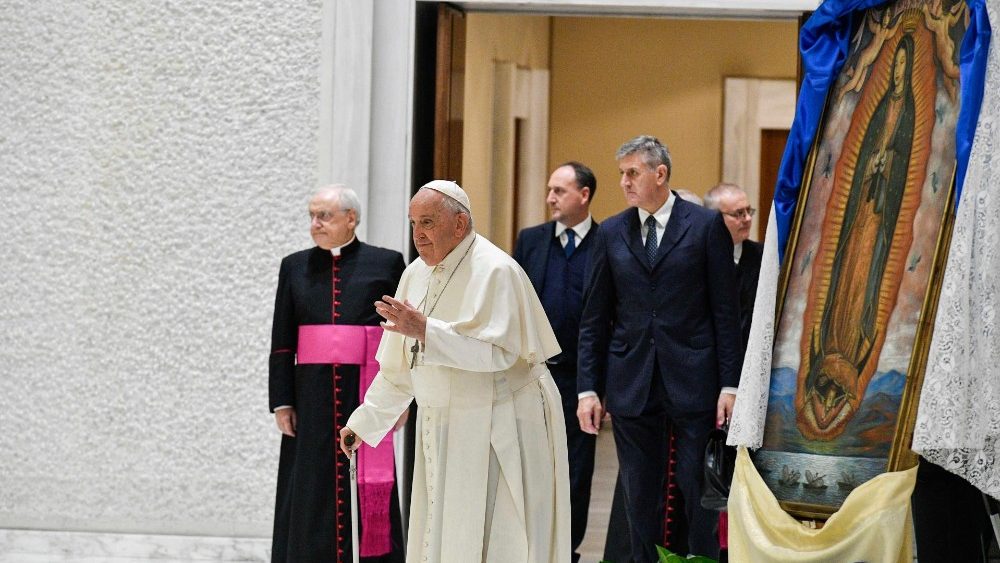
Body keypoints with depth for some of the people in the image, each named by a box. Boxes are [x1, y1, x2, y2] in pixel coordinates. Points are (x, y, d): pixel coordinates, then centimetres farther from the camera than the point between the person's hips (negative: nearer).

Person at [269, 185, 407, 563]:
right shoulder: (295, 267, 8)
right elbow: (281, 343, 8)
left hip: (366, 396, -2)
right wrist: (282, 401, 1)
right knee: (311, 499, 2)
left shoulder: (385, 264, 2)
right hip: (312, 398, 2)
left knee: (366, 498, 0)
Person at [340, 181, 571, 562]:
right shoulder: (417, 275, 9)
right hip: (444, 429, 8)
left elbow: (496, 351, -25)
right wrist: (364, 421, 19)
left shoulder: (494, 271, -14)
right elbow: (399, 366, 18)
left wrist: (425, 330, -29)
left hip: (500, 428, -8)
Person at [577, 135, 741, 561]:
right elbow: (594, 320, 9)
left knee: (699, 494, 0)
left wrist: (729, 383, -5)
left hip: (692, 381, -3)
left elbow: (726, 313, -1)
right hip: (631, 385, 3)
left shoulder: (706, 226, 0)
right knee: (640, 498, 7)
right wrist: (589, 388, 3)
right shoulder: (611, 234, 8)